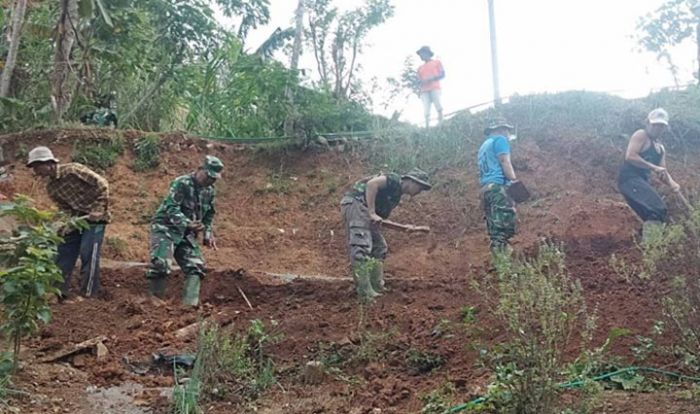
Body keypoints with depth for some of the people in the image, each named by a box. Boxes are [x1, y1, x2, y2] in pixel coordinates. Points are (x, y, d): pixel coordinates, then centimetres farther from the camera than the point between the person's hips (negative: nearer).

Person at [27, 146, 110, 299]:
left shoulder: (73, 170, -18)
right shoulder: (50, 187, 5)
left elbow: (102, 184, -20)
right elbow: (64, 208, 9)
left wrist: (98, 209, -23)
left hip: (94, 216, -8)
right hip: (76, 218, 8)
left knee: (88, 254, -9)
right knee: (64, 253, 7)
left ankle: (88, 294, 0)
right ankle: (59, 291, 17)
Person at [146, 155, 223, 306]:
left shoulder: (210, 192, 8)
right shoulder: (182, 183, -17)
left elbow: (208, 215, 22)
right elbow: (172, 208, -25)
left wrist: (208, 234, 10)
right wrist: (187, 224, -39)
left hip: (186, 233, 7)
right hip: (165, 228, -7)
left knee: (195, 267, -1)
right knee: (161, 265, -19)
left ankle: (190, 304, 0)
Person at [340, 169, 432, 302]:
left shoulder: (396, 196, 24)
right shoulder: (395, 180, -3)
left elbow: (381, 220, 25)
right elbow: (372, 183, -21)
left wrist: (406, 228, 21)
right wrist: (372, 213, -22)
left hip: (363, 209, 11)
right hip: (355, 202, -11)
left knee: (379, 248, 14)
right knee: (361, 247, -18)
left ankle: (376, 289, 16)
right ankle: (366, 295, -22)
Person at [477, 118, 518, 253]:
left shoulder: (483, 146, 30)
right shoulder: (500, 139, 5)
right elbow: (505, 162, -9)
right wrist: (515, 182, -14)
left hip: (485, 189, 9)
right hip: (498, 186, -9)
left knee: (495, 228, 5)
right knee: (505, 224, -18)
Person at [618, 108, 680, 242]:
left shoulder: (661, 148, 23)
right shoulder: (641, 135, -2)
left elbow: (662, 172, 19)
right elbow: (630, 156, -16)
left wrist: (672, 183, -3)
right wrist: (653, 167, -18)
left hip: (642, 181, 10)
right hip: (629, 178, -10)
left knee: (653, 216, 10)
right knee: (658, 209, -23)